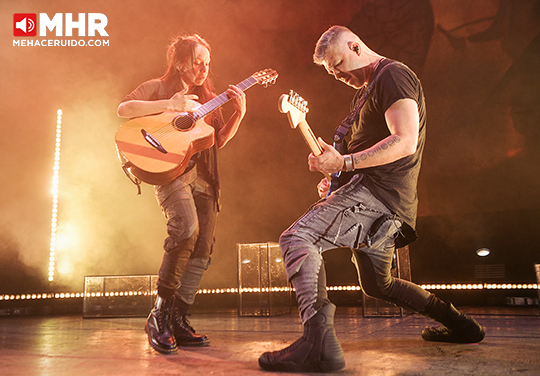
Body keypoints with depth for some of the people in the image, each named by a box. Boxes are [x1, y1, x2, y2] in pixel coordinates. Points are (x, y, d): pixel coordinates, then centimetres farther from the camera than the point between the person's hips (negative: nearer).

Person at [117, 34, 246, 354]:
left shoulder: (207, 98, 22)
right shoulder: (158, 88, 7)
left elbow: (219, 141, 16)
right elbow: (123, 109, -8)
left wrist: (239, 113, 2)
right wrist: (171, 105, -15)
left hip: (204, 174, 6)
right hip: (169, 168, -6)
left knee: (203, 250, -1)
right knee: (187, 228, -29)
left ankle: (178, 321, 9)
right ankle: (160, 313, -12)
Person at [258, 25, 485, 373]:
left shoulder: (393, 75, -6)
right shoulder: (368, 90, 26)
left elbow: (405, 142, -21)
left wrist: (344, 163, -26)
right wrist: (338, 182, 16)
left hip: (381, 192, -11)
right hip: (383, 204, 11)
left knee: (297, 238, -24)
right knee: (377, 285, 24)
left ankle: (319, 341, -33)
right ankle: (459, 325, 34)